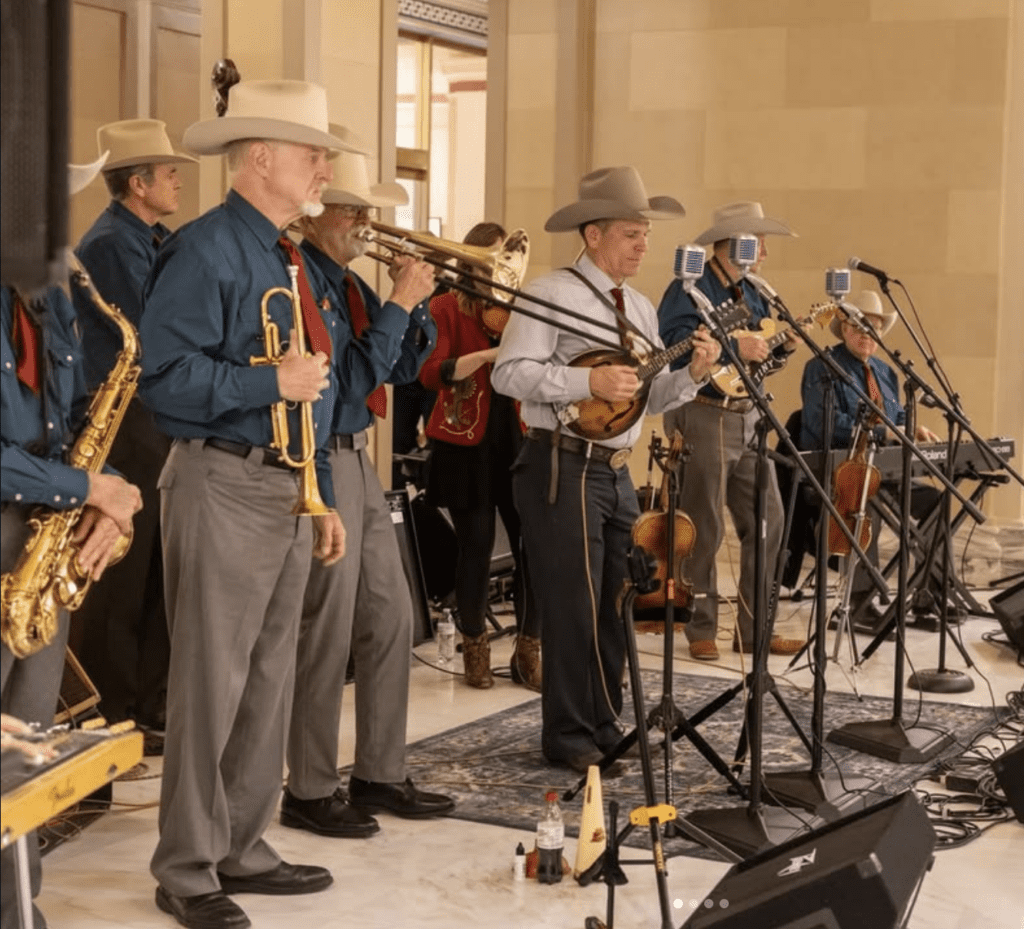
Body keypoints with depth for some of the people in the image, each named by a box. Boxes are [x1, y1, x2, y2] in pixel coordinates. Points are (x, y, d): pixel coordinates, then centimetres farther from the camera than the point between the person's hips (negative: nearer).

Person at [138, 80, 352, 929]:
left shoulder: (291, 262, 17)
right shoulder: (204, 251, -12)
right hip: (225, 487, -9)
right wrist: (271, 382, -20)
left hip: (292, 492, 9)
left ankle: (242, 848, 24)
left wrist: (323, 498, 18)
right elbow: (165, 377, -20)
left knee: (270, 680, 13)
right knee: (210, 684, -3)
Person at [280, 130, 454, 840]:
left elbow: (401, 367, 15)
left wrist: (416, 301, 0)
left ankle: (380, 776, 23)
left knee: (391, 618, 12)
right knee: (328, 631, -3)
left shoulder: (347, 280, 12)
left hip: (358, 461, 9)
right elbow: (349, 379, -20)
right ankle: (311, 792, 10)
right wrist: (397, 304, -16)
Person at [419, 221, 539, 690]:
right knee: (476, 543, 0)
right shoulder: (446, 308, -2)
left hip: (516, 440, 3)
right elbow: (431, 372, -17)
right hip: (465, 443, -3)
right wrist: (490, 354, -27)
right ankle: (475, 649, 17)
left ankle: (528, 651, 11)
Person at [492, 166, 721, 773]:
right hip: (563, 468, -8)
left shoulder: (641, 308, 15)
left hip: (617, 470, 8)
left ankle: (604, 727, 25)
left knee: (615, 606, 13)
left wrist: (692, 374, -1)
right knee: (573, 607, -4)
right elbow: (509, 372, -18)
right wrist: (589, 383, -24)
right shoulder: (553, 294, -9)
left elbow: (650, 397, 17)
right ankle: (568, 739, 7)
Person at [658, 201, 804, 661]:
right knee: (705, 531, 0)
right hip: (703, 417, -8)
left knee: (767, 521, 8)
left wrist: (782, 344, 3)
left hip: (747, 418, 8)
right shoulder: (691, 287, -11)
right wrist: (733, 346, -31)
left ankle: (754, 628, 17)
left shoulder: (751, 294, 16)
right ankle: (701, 631, 12)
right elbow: (673, 342, -27)